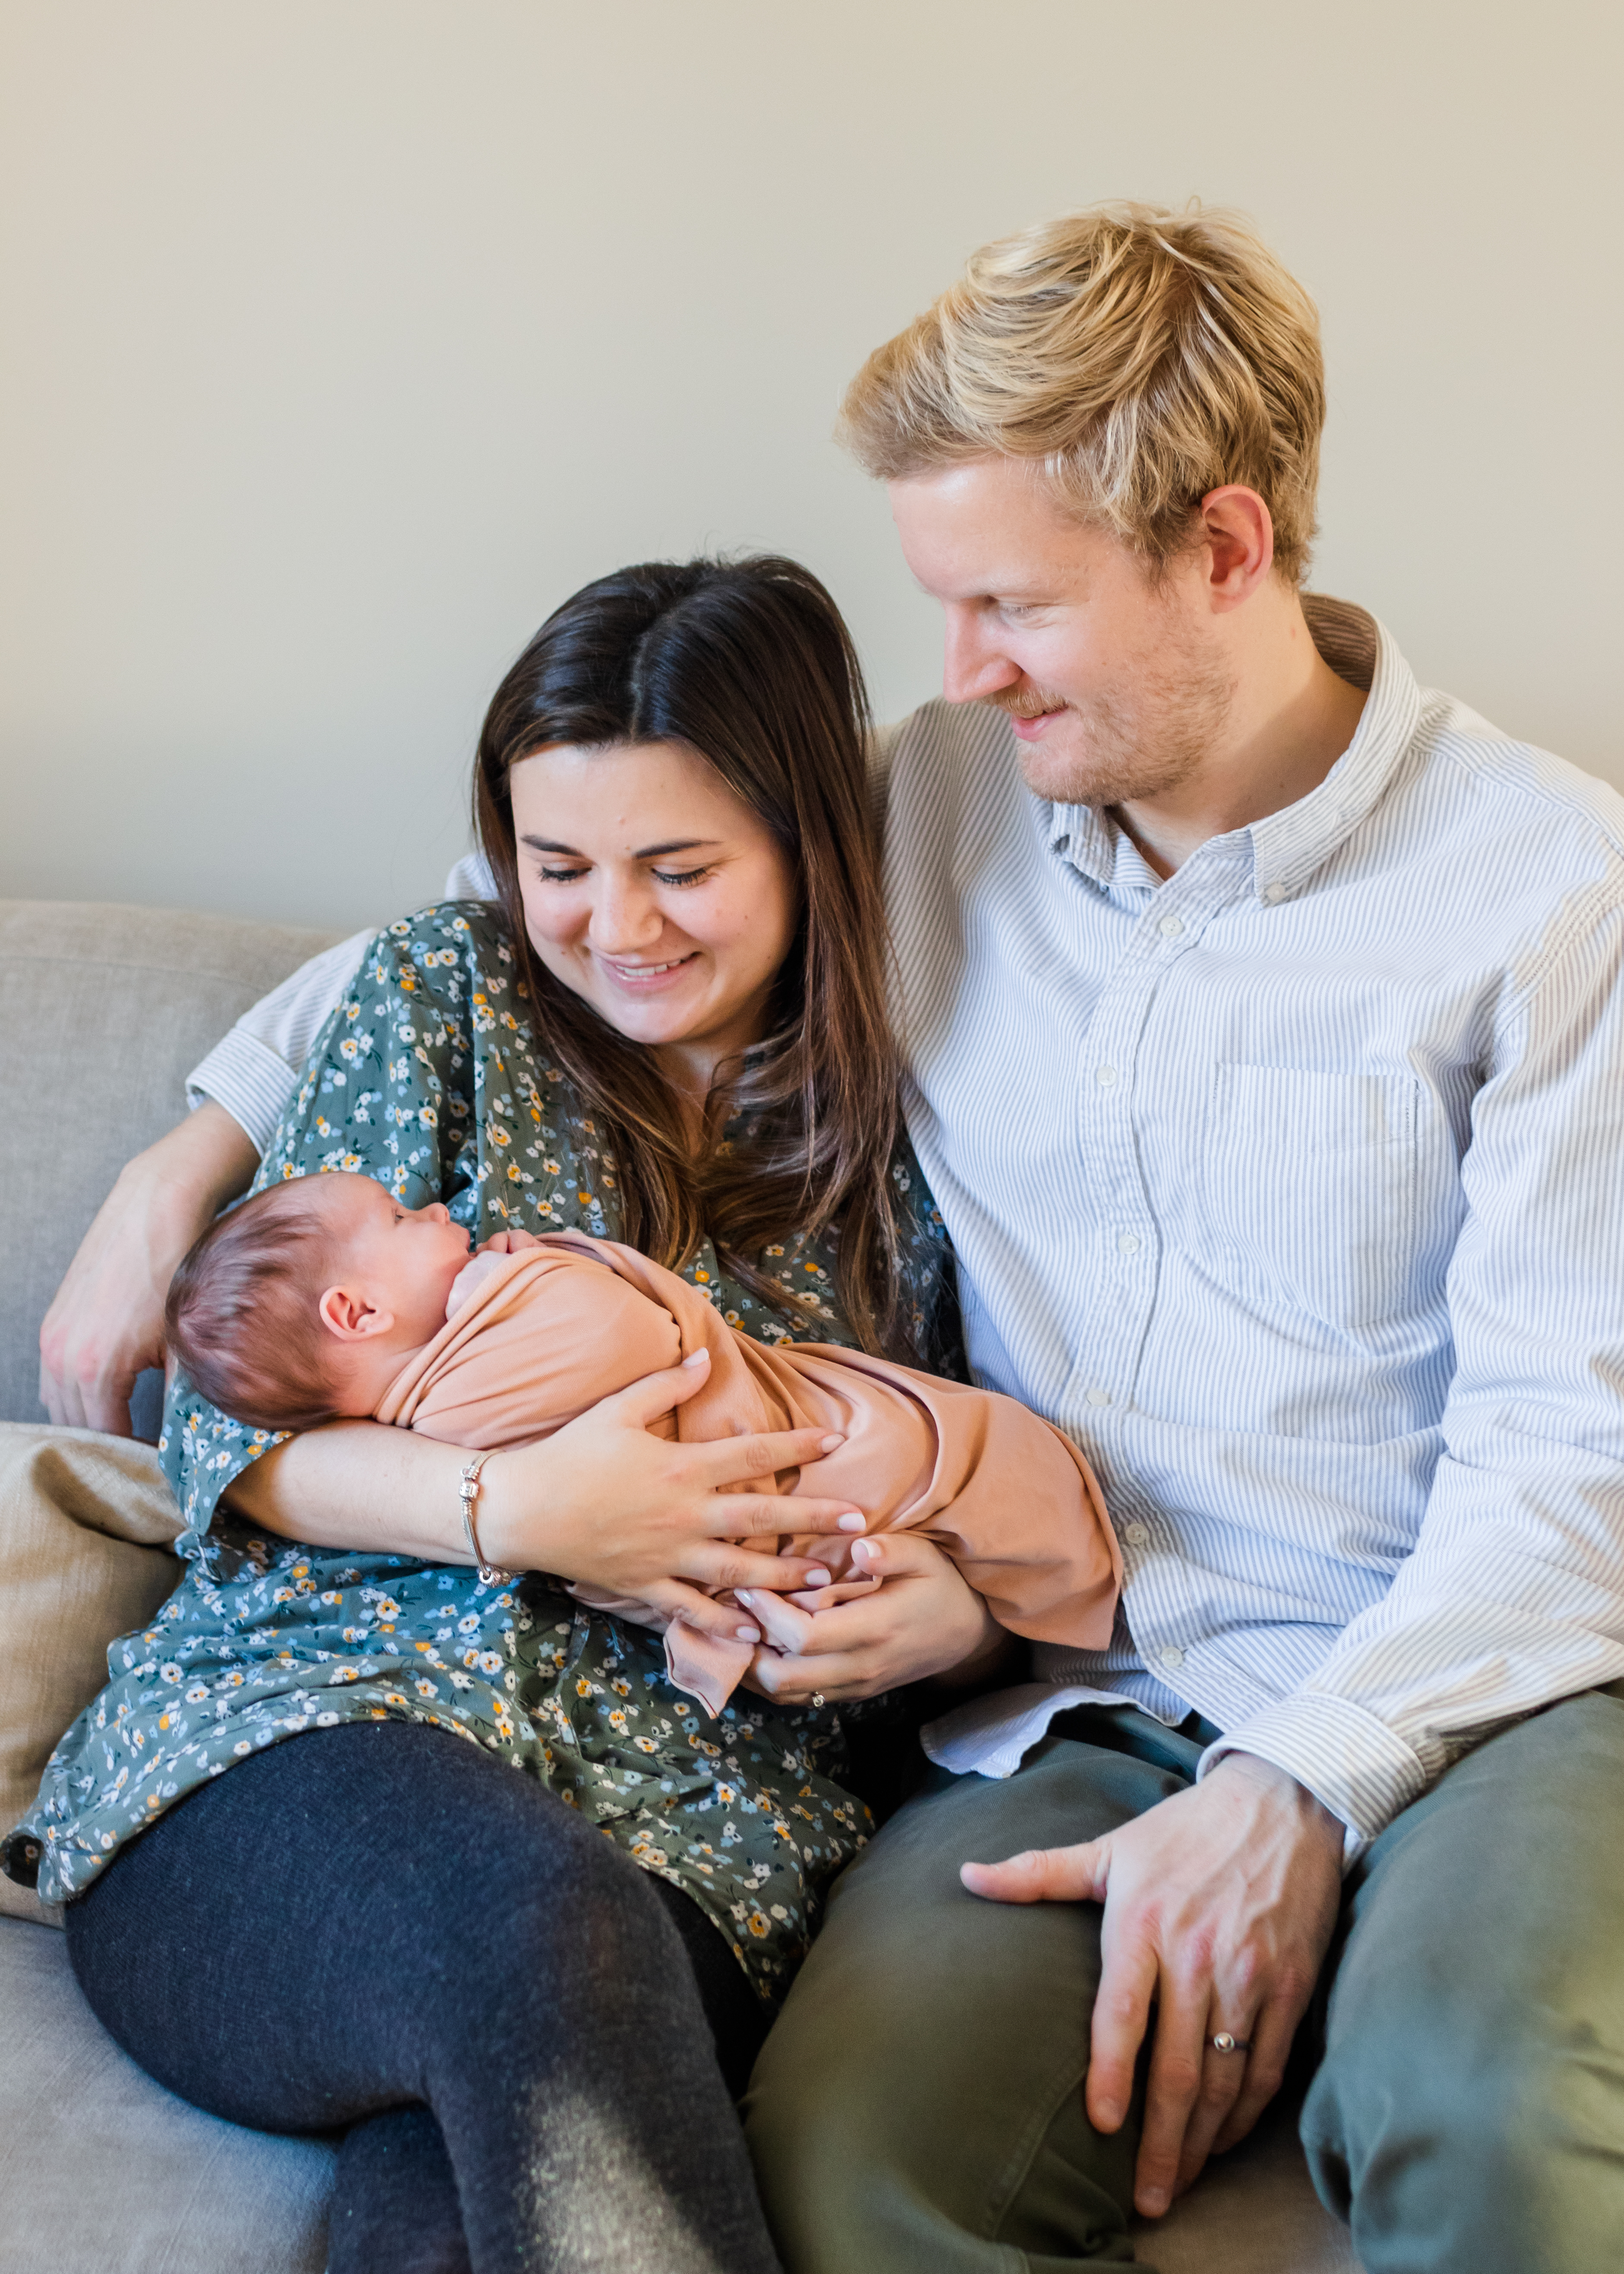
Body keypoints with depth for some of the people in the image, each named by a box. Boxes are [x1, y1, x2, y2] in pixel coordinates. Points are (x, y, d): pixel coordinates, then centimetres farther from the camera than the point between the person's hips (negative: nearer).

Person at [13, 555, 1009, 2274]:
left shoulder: (901, 1155, 14)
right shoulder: (446, 996, 10)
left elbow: (959, 1547, 20)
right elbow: (225, 1416, 5)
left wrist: (954, 1615, -6)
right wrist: (518, 1510, -13)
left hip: (692, 1822, 1)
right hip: (313, 1709, 0)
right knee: (534, 1917, -38)